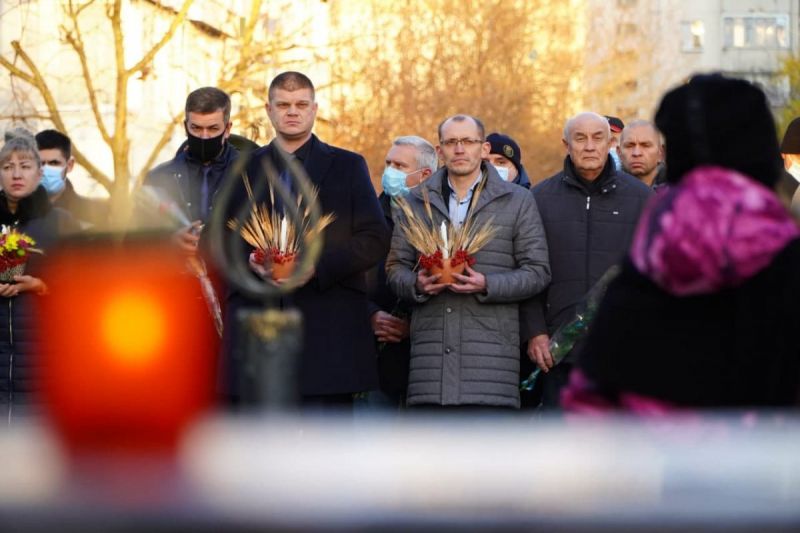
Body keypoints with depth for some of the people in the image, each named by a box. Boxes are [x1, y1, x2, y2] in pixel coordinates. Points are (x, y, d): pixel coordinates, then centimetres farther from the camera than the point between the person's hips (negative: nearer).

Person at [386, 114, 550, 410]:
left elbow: (537, 271, 5)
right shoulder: (416, 202, 18)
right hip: (431, 346, 2)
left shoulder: (518, 202, 10)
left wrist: (487, 285, -12)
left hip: (490, 348, -2)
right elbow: (395, 267, 17)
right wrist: (417, 283, -7)